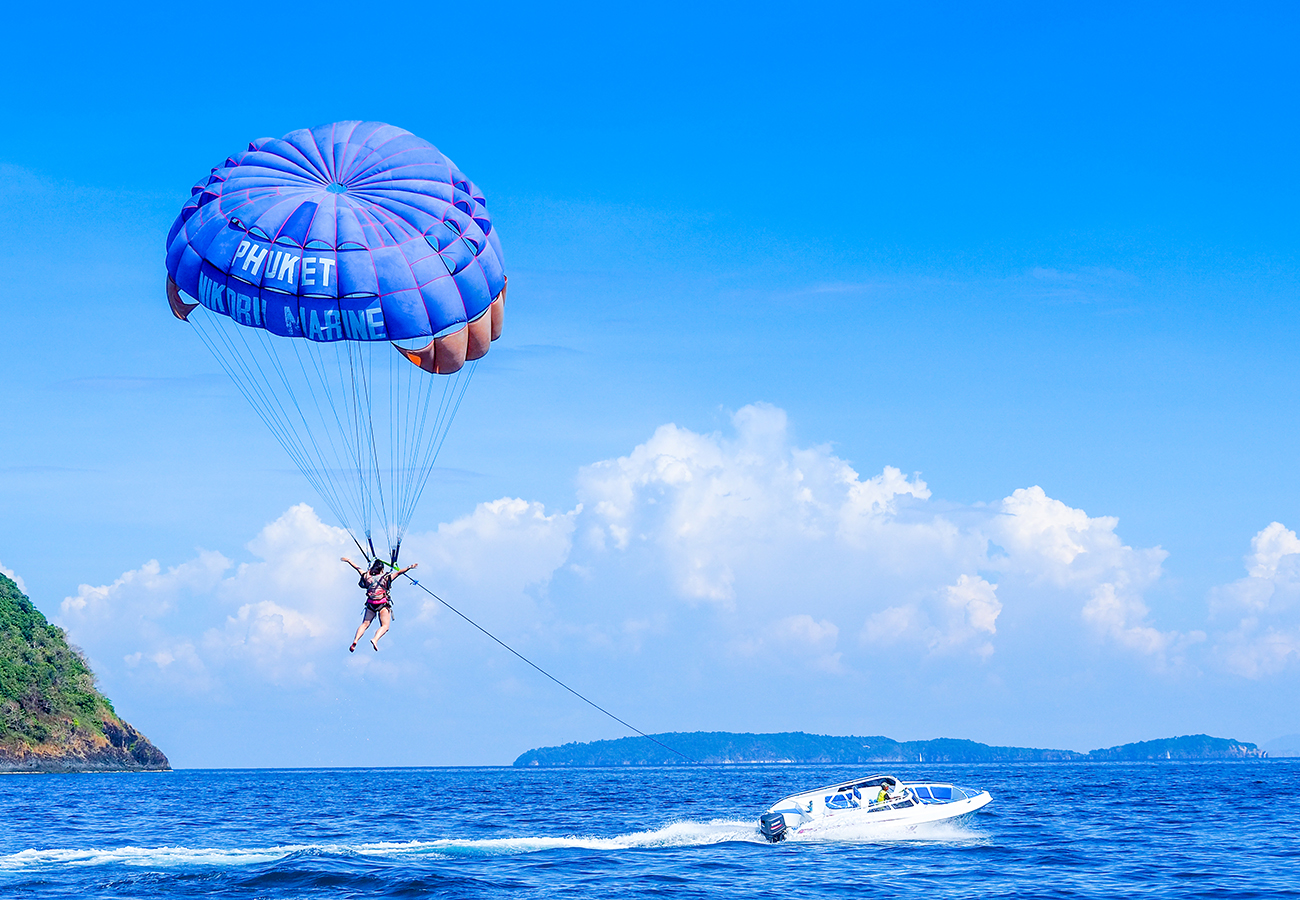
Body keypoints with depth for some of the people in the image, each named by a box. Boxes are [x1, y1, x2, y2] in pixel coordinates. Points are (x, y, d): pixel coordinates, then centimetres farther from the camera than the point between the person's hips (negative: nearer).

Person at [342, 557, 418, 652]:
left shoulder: (367, 576, 11)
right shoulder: (386, 577, 0)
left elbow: (358, 568, 24)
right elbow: (398, 572, -7)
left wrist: (348, 561, 38)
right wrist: (409, 567, -4)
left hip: (370, 604, 4)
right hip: (383, 604, -4)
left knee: (364, 624, 12)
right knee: (385, 626, -4)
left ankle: (355, 641, -8)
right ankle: (375, 639, -30)